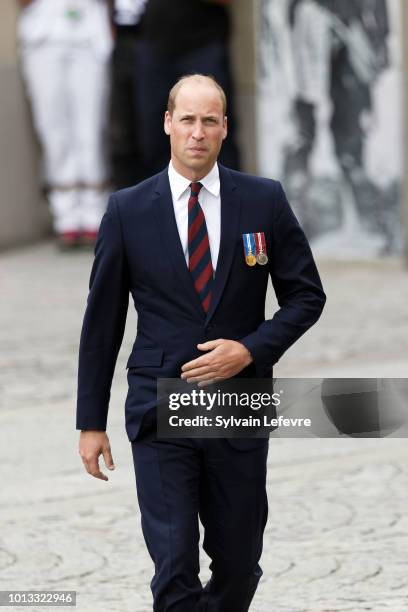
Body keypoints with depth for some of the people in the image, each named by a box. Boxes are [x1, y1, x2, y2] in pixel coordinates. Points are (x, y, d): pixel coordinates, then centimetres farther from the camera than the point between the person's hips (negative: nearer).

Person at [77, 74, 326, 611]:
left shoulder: (264, 201, 1)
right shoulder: (128, 210, 0)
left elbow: (306, 295, 6)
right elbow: (102, 321, 4)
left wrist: (251, 350, -11)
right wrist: (90, 422, 3)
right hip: (160, 408, -1)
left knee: (239, 562, 10)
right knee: (174, 567, -8)